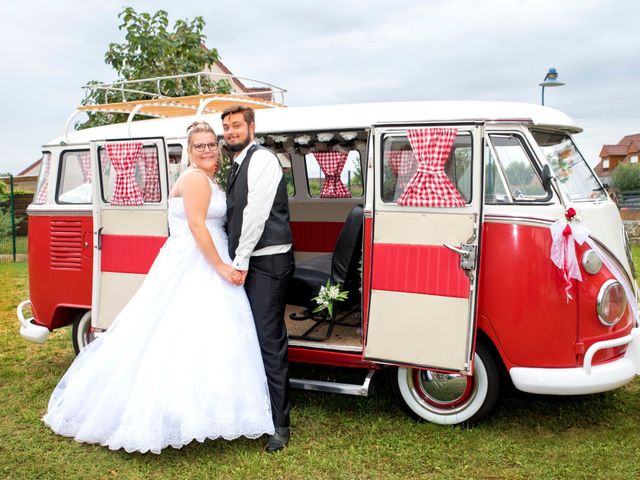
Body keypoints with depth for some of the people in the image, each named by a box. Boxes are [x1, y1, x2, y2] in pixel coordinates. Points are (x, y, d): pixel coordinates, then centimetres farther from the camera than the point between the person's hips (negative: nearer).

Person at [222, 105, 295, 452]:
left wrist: (241, 261, -15)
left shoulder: (262, 159, -8)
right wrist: (236, 260, 8)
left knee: (269, 341, -7)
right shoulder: (238, 166, 20)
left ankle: (279, 423, 2)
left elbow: (256, 212, -16)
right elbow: (236, 218, 17)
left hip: (267, 262, -9)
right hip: (246, 262, 9)